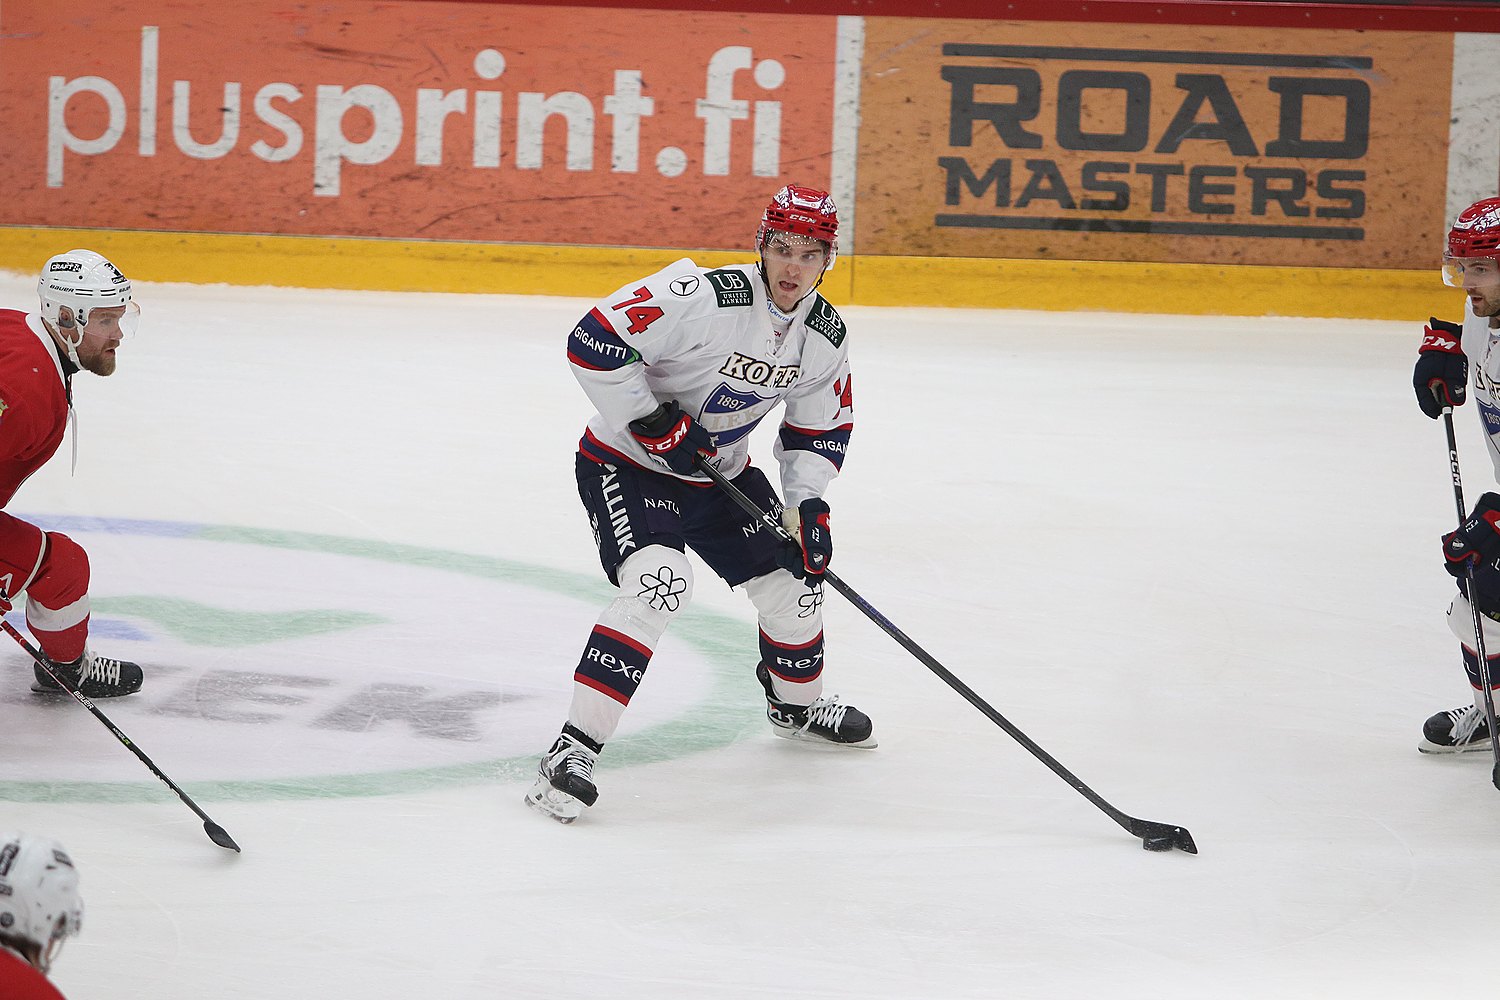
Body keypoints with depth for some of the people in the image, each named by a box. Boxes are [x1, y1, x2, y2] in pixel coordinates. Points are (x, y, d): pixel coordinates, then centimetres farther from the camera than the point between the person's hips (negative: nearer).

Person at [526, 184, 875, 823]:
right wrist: (655, 423, -28)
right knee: (658, 582, -30)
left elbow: (822, 428, 9)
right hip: (626, 461, -7)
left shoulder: (826, 337, -5)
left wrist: (806, 502, -6)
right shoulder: (702, 297, -28)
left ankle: (796, 704, 45)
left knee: (792, 578, 12)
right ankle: (573, 751, -30)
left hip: (719, 473, 7)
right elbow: (594, 341, -30)